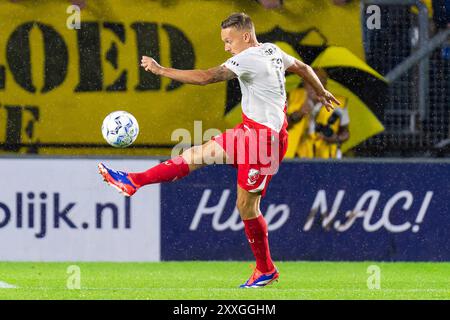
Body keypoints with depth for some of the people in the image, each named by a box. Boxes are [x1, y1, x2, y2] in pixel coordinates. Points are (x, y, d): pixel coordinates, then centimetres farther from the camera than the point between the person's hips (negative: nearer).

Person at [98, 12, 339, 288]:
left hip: (263, 137, -10)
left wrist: (161, 70, -22)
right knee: (197, 155, 5)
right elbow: (303, 68, 23)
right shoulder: (272, 51, 8)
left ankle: (266, 270, 8)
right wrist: (321, 92, 43)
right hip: (250, 131, 10)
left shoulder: (249, 59, -20)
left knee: (246, 205, -2)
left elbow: (207, 77, -26)